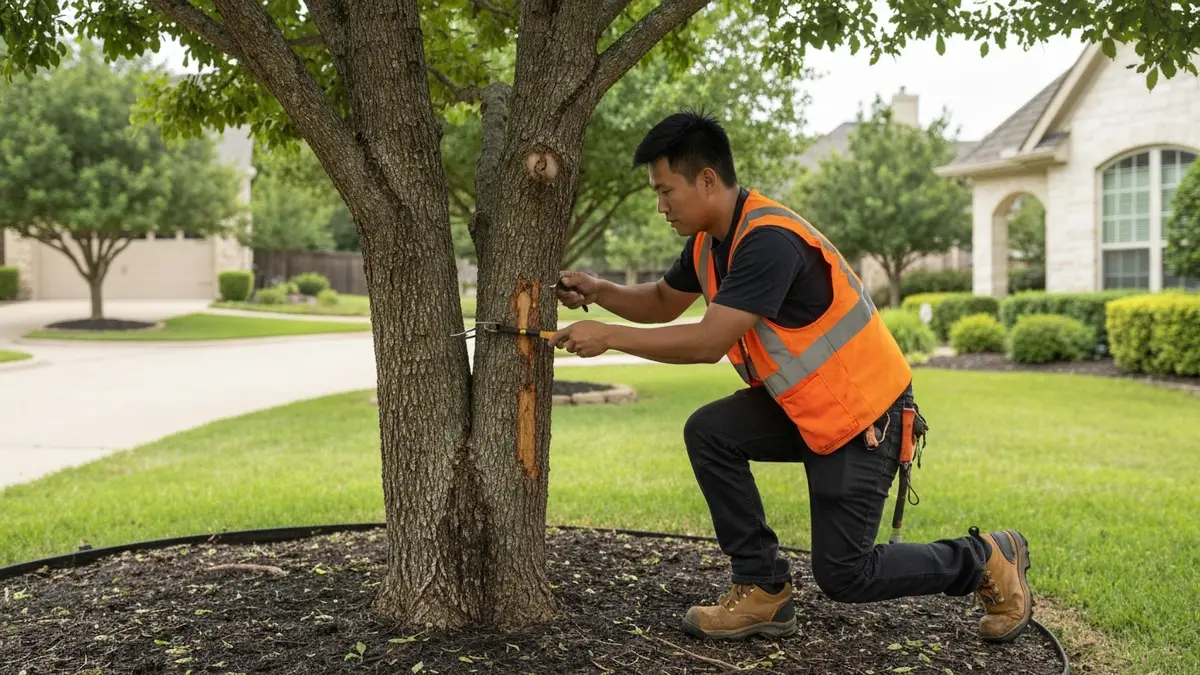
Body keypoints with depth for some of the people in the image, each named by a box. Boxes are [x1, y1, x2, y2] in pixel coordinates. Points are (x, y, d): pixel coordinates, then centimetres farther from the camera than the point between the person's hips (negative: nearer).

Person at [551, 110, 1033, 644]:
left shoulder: (770, 240, -29)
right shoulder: (710, 239, 1)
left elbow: (710, 342, -33)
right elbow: (663, 302, 15)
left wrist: (609, 337, -27)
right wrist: (600, 292, -3)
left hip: (865, 413, -8)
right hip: (801, 406, 8)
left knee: (843, 574, -4)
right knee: (709, 433, -13)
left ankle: (988, 560, 20)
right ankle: (764, 590, 0)